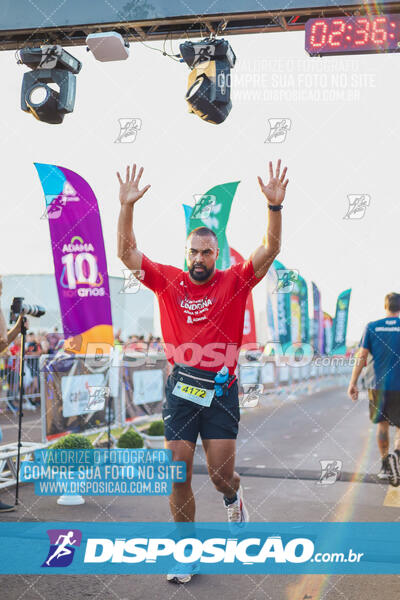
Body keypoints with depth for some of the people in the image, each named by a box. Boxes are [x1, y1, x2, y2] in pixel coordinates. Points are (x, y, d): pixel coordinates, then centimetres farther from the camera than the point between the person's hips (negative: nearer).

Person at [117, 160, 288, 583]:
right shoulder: (168, 281, 4)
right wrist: (126, 207, -12)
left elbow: (270, 250, -9)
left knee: (221, 475, 1)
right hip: (180, 386, 1)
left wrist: (275, 206, -21)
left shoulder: (234, 282, 2)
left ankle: (233, 497, 39)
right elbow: (127, 253, -1)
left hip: (221, 388, -1)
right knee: (177, 476, 2)